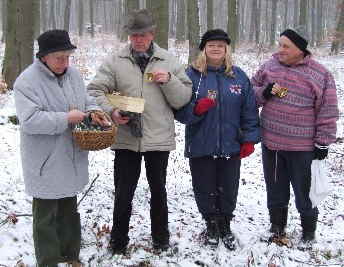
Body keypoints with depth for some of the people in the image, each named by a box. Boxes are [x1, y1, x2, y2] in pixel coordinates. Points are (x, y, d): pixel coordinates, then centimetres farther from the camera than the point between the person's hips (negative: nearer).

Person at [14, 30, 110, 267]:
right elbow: (30, 120, -26)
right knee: (46, 216, 5)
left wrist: (94, 111, -6)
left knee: (69, 210, 22)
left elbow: (86, 100, 17)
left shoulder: (73, 74, 4)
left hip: (71, 161, 7)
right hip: (45, 165, -7)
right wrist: (66, 118, -25)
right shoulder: (27, 81, -18)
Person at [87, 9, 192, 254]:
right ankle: (118, 241, 23)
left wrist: (168, 80, -15)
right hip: (126, 139, -1)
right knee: (123, 194, 7)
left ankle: (160, 237, 33)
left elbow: (183, 98, 2)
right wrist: (111, 111, -19)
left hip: (159, 139, 1)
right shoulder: (116, 61, 0)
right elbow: (96, 91, -3)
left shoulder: (169, 61, 3)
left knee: (158, 190, 16)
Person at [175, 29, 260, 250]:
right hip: (200, 147, -1)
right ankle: (211, 225, 30)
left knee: (228, 190, 11)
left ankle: (225, 226, 31)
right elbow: (180, 111, -3)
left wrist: (249, 139, 1)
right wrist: (196, 109, -23)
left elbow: (250, 110, 7)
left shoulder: (239, 76, 3)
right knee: (205, 190, 9)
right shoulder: (192, 75, -2)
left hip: (231, 147, 1)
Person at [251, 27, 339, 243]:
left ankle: (309, 231, 29)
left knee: (304, 192, 9)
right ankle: (277, 226, 36)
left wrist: (323, 143, -6)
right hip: (270, 143, 4)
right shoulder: (270, 66, 2)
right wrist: (264, 93, -10)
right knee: (275, 190, 18)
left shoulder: (320, 75, -10)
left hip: (302, 148, -4)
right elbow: (252, 90, 12)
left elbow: (327, 112, -6)